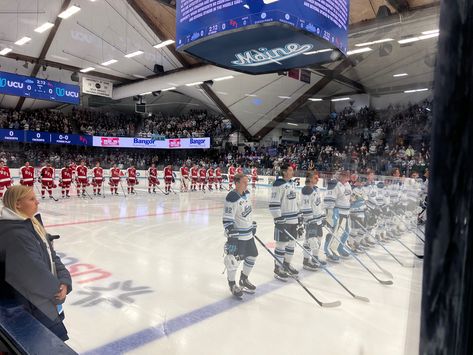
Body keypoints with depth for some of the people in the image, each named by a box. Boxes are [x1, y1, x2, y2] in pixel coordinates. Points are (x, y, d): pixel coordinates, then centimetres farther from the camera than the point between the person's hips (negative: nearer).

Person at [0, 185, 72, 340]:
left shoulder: (32, 224, 5)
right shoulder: (14, 234, -24)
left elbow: (51, 256, 4)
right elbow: (34, 270, -25)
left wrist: (64, 281, -10)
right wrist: (57, 290, -11)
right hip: (32, 306, -9)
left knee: (58, 339, 20)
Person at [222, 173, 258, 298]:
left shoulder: (244, 194, 6)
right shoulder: (231, 198, -23)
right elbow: (227, 220, -23)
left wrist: (253, 225, 22)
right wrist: (231, 236, -24)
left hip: (248, 234, 9)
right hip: (236, 235, -9)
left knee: (252, 255, 17)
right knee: (234, 259, -2)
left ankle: (244, 280, 37)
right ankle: (232, 284, 22)